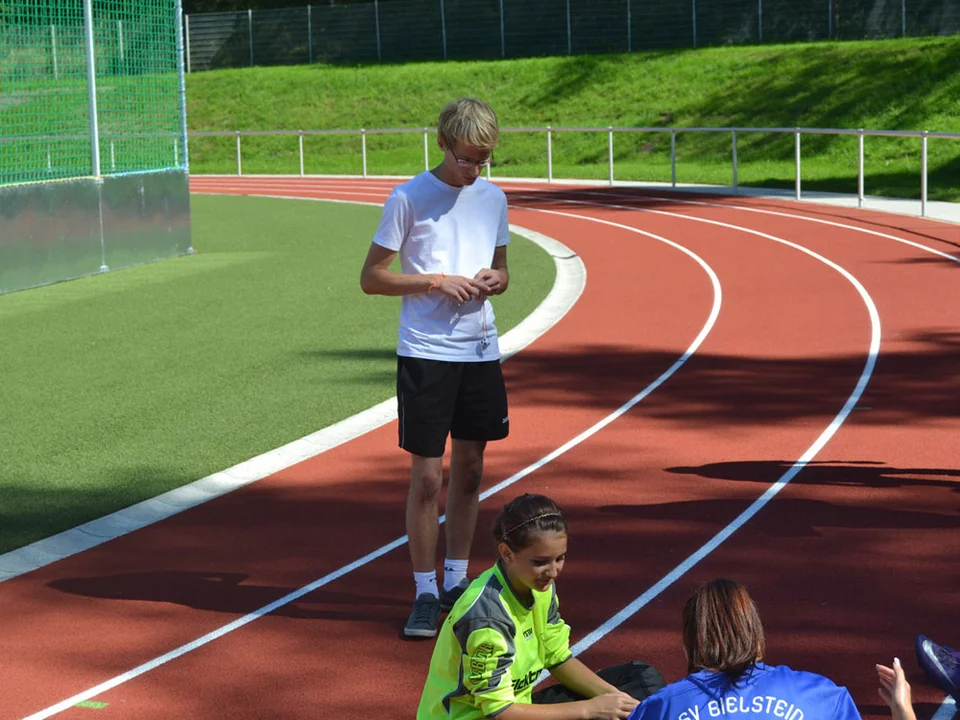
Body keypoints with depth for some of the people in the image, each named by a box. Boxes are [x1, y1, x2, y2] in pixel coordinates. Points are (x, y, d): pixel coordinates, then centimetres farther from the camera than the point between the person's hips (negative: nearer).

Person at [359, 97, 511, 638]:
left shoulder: (493, 199, 8)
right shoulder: (409, 199, -7)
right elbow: (372, 278, -4)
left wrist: (494, 280, -4)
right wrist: (435, 281, -15)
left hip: (481, 350, 5)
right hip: (425, 353, -5)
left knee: (470, 470, 12)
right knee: (428, 476, -3)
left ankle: (456, 581, 25)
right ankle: (425, 593, 7)